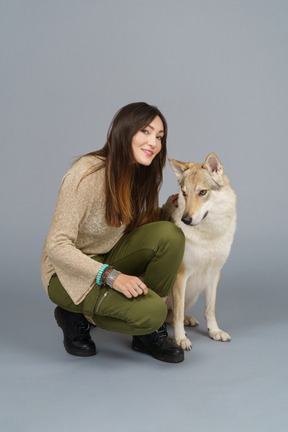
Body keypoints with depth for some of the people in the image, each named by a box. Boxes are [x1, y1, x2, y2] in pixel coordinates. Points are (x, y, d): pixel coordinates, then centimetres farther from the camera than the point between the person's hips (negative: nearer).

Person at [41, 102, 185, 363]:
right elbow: (56, 245, -25)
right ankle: (78, 316, 1)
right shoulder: (87, 174, -24)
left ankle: (148, 334, -4)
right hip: (69, 272, -7)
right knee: (151, 311, -27)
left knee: (170, 234, -19)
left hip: (109, 259, 7)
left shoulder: (140, 176, -1)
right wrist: (111, 275, -35)